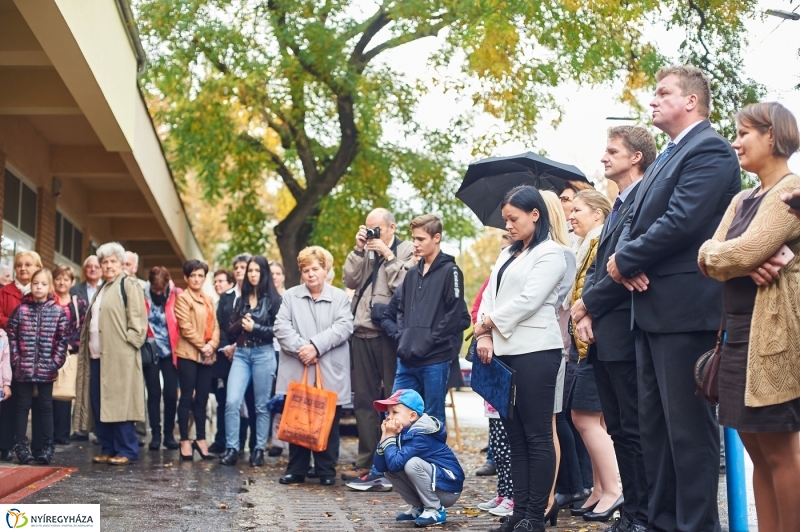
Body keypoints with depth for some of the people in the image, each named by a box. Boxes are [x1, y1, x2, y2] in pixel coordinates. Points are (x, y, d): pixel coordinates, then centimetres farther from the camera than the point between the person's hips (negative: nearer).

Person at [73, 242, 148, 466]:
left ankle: (127, 451, -3)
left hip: (119, 356, -9)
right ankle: (108, 449, 15)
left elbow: (138, 321, -11)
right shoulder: (101, 290, 22)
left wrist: (126, 344, -16)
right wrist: (87, 348, 15)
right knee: (99, 403, 8)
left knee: (119, 403, -9)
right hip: (97, 355, 9)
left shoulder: (128, 286, -4)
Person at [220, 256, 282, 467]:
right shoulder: (241, 299, 14)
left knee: (261, 405, 4)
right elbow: (230, 330, 12)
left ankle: (259, 449, 13)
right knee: (232, 401, -9)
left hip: (263, 354, -4)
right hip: (241, 353, 4)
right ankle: (232, 448, -1)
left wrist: (255, 327, -13)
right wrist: (241, 324, -7)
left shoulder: (273, 299, -1)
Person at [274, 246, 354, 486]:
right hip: (297, 372, 1)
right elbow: (281, 326, 0)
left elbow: (344, 327, -6)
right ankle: (296, 469, 13)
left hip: (330, 373, -1)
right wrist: (300, 348, -15)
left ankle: (327, 471, 11)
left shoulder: (340, 297, 8)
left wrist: (316, 346, -16)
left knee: (328, 423, 3)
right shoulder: (290, 296, 11)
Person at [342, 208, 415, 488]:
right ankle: (366, 462, 14)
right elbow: (350, 280, 5)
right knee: (363, 399, 8)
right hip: (362, 333, 6)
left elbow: (405, 286, -12)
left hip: (390, 333, -6)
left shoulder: (406, 251, 1)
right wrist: (358, 250, 0)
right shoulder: (365, 252, 17)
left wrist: (388, 255, -8)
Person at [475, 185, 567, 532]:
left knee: (537, 436, -4)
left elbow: (528, 300, -13)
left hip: (535, 351, -8)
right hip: (503, 350, 8)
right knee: (515, 434, 8)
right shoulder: (507, 254, 20)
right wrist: (485, 335, -4)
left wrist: (489, 321, -5)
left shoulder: (550, 253, -4)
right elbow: (490, 296, 12)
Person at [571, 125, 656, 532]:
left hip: (625, 331, -10)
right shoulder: (618, 207, 20)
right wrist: (586, 312, 3)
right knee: (618, 430, 13)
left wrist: (588, 304, -10)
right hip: (603, 334, 10)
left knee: (635, 430, -4)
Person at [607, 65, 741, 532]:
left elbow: (682, 222, -21)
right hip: (653, 309, 10)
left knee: (689, 425, -5)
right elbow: (636, 220, 16)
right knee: (655, 423, 14)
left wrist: (624, 260, -11)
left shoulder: (710, 151, -10)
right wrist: (626, 260, -5)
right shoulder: (667, 158, 20)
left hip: (685, 309, -10)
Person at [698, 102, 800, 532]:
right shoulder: (742, 200, 17)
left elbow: (745, 252, -19)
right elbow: (709, 254, 6)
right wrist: (743, 263, -14)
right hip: (740, 332, 8)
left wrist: (714, 253, 0)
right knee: (759, 453, 11)